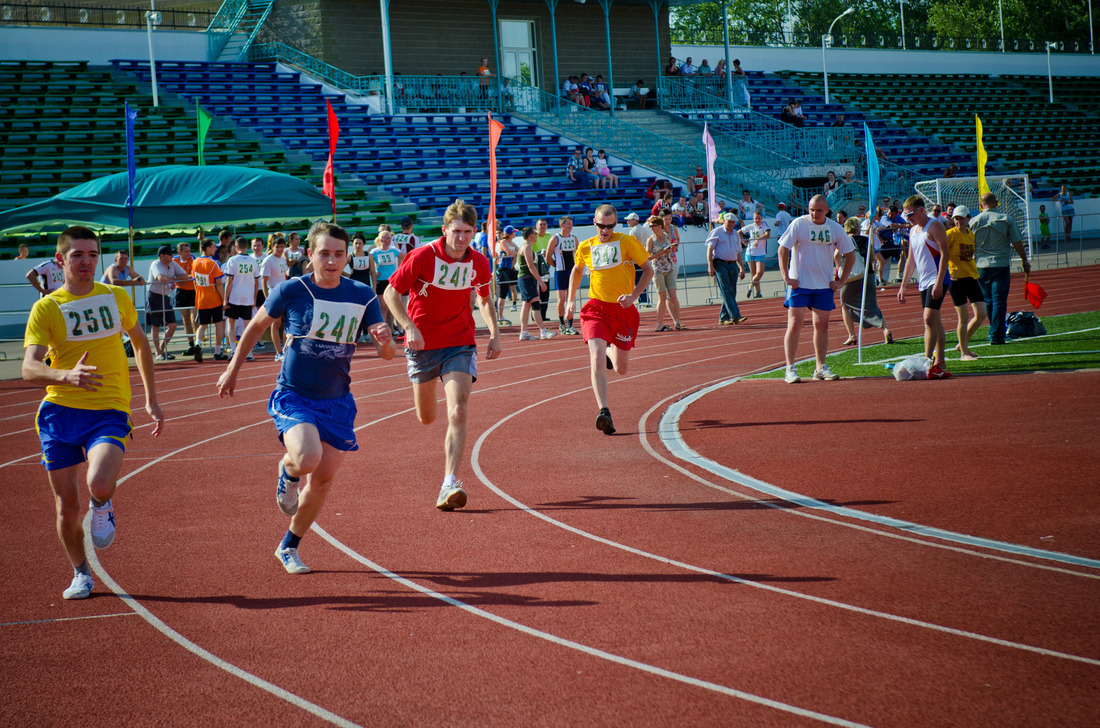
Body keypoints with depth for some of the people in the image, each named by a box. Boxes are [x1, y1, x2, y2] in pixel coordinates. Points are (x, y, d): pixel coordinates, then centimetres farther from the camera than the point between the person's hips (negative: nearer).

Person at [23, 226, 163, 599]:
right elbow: (29, 368, -12)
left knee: (99, 485, -26)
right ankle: (81, 575, 29)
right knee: (67, 505, 4)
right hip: (59, 411, 0)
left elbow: (140, 342, 24)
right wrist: (66, 376, -33)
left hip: (109, 411, 0)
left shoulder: (117, 297, 7)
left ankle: (103, 507, 12)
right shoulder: (46, 308, -1)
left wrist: (151, 399, 22)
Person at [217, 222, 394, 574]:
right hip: (292, 395, -3)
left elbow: (386, 353, -4)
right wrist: (233, 370, 12)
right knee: (306, 459, -29)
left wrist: (385, 341, -28)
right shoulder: (291, 291, -10)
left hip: (336, 401, 3)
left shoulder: (362, 296, -3)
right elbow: (257, 326, 6)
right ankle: (287, 469, 10)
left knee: (323, 480, 6)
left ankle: (289, 546, 29)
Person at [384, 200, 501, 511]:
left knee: (458, 413, -19)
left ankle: (449, 485, -21)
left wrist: (494, 333, 4)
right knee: (426, 418, 15)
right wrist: (409, 327, -21)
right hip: (422, 344, -1)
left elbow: (484, 298, 16)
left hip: (459, 344, 1)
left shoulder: (479, 263, -4)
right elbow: (391, 293, -8)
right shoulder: (423, 257, -15)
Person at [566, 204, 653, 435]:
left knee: (621, 370, 11)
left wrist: (633, 296, -14)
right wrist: (571, 300, 19)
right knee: (597, 362, -21)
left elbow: (648, 270, 0)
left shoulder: (628, 242, -4)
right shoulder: (585, 247, 4)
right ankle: (604, 412, -25)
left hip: (623, 310, 0)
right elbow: (577, 270, 25)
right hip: (597, 308, 0)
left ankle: (610, 351, 47)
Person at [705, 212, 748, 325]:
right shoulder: (717, 232, 0)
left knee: (732, 292, 3)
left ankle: (723, 318, 9)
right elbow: (710, 249, -6)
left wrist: (742, 268, 18)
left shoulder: (736, 234, 18)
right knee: (726, 291, -14)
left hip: (732, 265, 7)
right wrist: (710, 265, -15)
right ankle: (735, 316, -23)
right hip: (720, 264, -6)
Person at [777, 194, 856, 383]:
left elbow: (850, 256, 11)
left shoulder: (835, 229, 2)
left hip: (824, 286, 4)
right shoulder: (798, 224, -8)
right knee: (795, 324, -7)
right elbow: (783, 250, -6)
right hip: (799, 283, -4)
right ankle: (790, 369, -4)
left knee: (822, 325, 7)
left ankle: (821, 368, 16)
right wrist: (786, 277, -12)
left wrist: (841, 281, 5)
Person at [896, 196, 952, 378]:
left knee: (929, 319, -17)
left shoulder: (934, 226, -8)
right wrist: (903, 286, 20)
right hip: (923, 282, 8)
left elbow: (944, 255, -15)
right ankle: (939, 365, 10)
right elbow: (911, 260, 23)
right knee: (935, 322, 9)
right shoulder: (913, 230, 17)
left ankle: (927, 363, -22)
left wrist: (939, 283, -22)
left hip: (937, 281, -8)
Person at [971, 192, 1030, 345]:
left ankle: (994, 332, 20)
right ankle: (996, 335, -7)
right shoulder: (1006, 219, -1)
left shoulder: (974, 221, 2)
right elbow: (1018, 243, 0)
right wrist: (1024, 261, 12)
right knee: (999, 300, -1)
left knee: (988, 301, 13)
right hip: (1001, 264, -2)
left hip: (981, 265, 2)